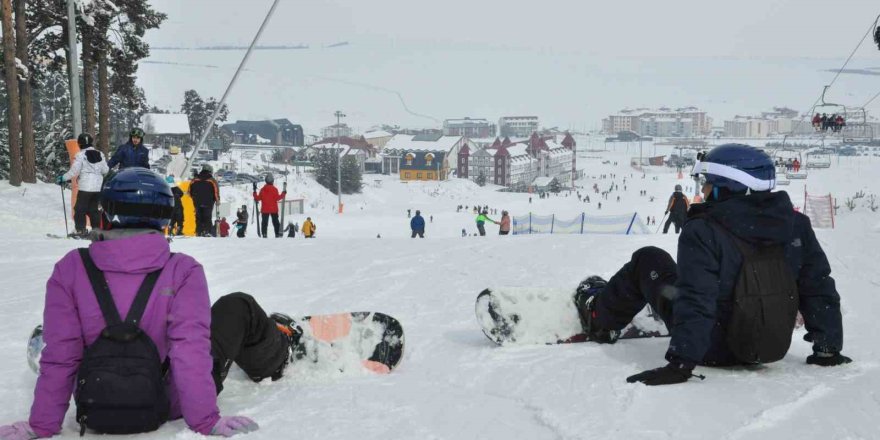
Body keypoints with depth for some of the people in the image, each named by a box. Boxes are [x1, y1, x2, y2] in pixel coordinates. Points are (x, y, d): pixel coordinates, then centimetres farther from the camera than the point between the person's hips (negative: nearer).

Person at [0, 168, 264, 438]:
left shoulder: (71, 269, -14)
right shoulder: (182, 271, -19)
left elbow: (60, 355, -13)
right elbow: (191, 351, -24)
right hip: (167, 406, -2)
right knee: (239, 308, 19)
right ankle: (274, 358, 47)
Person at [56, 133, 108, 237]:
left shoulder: (80, 155, -9)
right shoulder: (100, 155, 7)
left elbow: (74, 172, -12)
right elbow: (105, 170, 11)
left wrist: (62, 178, -1)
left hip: (85, 187, -5)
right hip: (98, 188, 6)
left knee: (80, 209, 3)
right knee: (93, 209, 15)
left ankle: (81, 230, -3)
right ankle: (97, 229, 12)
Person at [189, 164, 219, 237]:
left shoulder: (195, 180, 6)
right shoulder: (212, 181, -3)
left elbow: (190, 190, 9)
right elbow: (216, 192, -5)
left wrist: (193, 197, 22)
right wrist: (217, 200, 7)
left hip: (197, 203, 2)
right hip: (208, 203, -2)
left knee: (198, 217, 8)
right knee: (208, 217, 1)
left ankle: (199, 232, 2)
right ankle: (208, 232, -10)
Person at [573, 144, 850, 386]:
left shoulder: (702, 233, -23)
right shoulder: (796, 225, -8)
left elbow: (696, 301, -29)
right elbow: (819, 289, -4)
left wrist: (681, 363, -28)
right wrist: (828, 348, 4)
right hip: (774, 348, 5)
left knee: (647, 260, 16)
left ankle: (600, 318, 39)